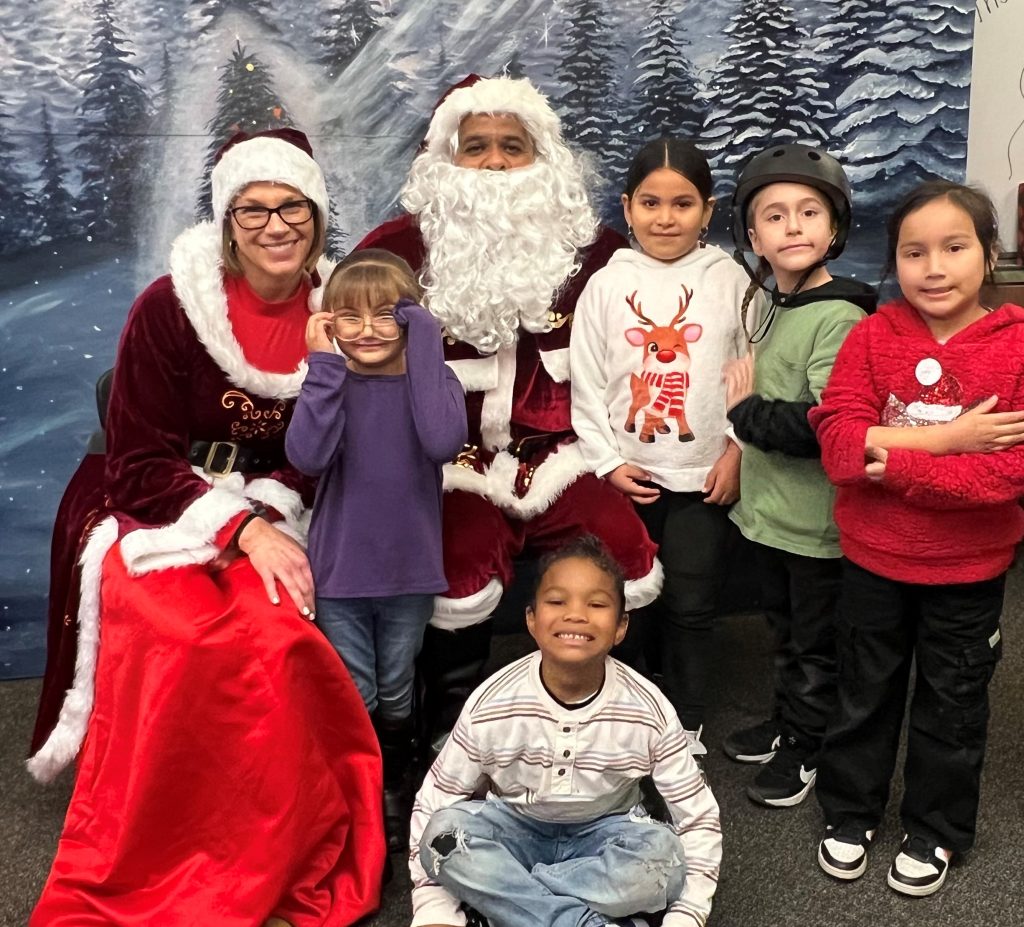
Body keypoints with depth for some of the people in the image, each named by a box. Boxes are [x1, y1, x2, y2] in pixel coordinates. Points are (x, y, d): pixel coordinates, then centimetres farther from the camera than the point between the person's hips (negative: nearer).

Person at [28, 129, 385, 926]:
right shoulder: (169, 308, -7)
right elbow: (138, 467, -7)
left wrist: (270, 514, -13)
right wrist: (241, 527, -21)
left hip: (275, 523, 3)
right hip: (159, 519, -2)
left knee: (275, 642, -30)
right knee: (184, 643, -33)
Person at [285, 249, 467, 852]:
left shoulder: (430, 379, -6)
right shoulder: (331, 382, -5)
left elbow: (444, 443, -29)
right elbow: (307, 456, -23)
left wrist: (425, 347, -26)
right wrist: (326, 364, -22)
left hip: (410, 570, 1)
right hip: (340, 570, 0)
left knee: (396, 694, 18)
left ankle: (396, 793, 39)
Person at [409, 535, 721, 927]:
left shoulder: (649, 711, -18)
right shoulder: (491, 705, -18)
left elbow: (698, 820, -9)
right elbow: (433, 804, -9)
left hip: (603, 837, 0)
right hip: (515, 832, 0)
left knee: (663, 859, -32)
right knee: (446, 833, -31)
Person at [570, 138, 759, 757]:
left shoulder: (729, 281, 0)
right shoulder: (608, 284, 1)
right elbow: (586, 382, 0)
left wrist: (738, 451, -6)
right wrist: (607, 461, -5)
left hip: (706, 474, -1)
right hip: (627, 474, 1)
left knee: (691, 607, 5)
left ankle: (686, 726, 22)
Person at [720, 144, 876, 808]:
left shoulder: (841, 317, -20)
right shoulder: (768, 306, 7)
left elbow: (823, 428, -27)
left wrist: (744, 410, -18)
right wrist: (749, 404, 4)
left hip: (819, 520, -8)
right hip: (771, 506, 8)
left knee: (817, 640, 11)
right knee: (785, 629, 24)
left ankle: (809, 748, 28)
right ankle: (787, 723, 42)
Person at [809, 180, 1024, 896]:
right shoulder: (874, 335, -8)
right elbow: (838, 441, -17)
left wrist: (896, 459, -25)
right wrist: (944, 437, -27)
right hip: (873, 559, 1)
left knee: (952, 704, 16)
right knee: (865, 694, 18)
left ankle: (937, 831, 37)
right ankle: (850, 813, 39)